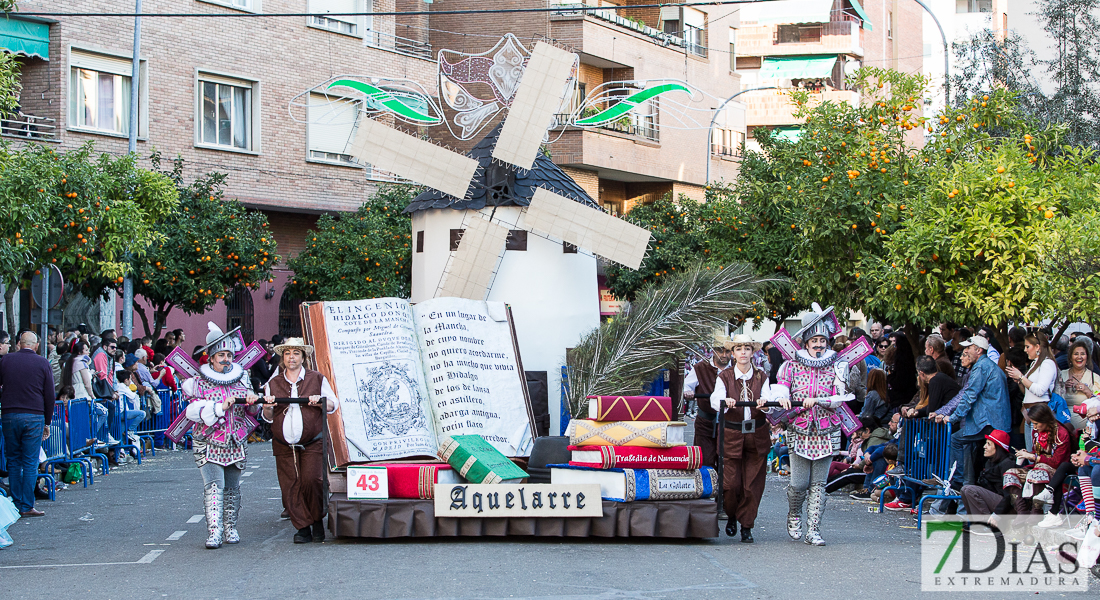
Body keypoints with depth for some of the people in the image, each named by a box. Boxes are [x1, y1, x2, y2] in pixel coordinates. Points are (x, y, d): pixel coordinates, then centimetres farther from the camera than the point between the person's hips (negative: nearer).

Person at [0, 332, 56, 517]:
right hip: (34, 417, -2)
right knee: (30, 463, 0)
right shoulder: (43, 363, 0)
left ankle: (16, 504, 11)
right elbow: (49, 395, 3)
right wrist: (47, 423, 10)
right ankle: (27, 507, -2)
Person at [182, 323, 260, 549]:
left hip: (236, 443, 4)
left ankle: (230, 528, 21)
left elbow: (250, 411, 20)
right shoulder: (199, 383, -1)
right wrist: (221, 406, -23)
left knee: (232, 487, 10)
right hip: (209, 443, -4)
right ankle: (214, 532, -19)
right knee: (213, 486, -15)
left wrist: (251, 402, -4)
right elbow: (194, 411, -13)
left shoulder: (241, 379, 12)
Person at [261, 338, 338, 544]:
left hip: (312, 444, -2)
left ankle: (317, 522, 3)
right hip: (284, 446, 2)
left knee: (311, 481, -16)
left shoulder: (317, 379, 7)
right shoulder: (273, 384, 12)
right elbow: (268, 418, 15)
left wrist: (320, 401, -10)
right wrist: (267, 407, -8)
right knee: (290, 488, -3)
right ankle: (303, 528, 5)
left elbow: (333, 405, 11)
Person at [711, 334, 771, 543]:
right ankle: (731, 517, 25)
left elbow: (767, 399, -9)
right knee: (730, 483, -3)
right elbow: (715, 400, -16)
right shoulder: (724, 377, 1)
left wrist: (763, 403, -33)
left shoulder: (761, 377, 6)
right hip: (731, 435, -1)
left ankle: (746, 526, 13)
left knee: (752, 484, 0)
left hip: (757, 436, 1)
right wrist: (725, 402, -39)